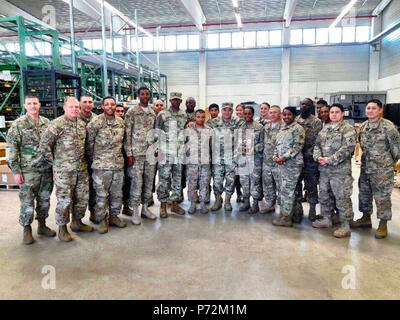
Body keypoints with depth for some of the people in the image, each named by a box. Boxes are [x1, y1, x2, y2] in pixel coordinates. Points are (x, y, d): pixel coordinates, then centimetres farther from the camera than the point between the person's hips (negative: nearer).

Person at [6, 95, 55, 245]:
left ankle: (42, 225, 29)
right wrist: (15, 171, -10)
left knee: (44, 200, 13)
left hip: (47, 170, 4)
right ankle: (27, 230, 19)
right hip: (28, 171, -4)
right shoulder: (18, 124, -5)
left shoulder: (47, 122, 8)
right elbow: (11, 149, -6)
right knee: (27, 202, 3)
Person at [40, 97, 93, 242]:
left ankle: (77, 222, 32)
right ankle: (62, 228, 17)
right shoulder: (56, 124, -10)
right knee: (64, 200, 1)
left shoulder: (82, 124, 10)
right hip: (64, 170, -6)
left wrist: (84, 159, 14)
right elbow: (44, 145, -11)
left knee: (82, 197, 14)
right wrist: (54, 161, -6)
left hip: (82, 168, 6)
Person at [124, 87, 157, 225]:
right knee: (137, 182, -3)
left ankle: (145, 207, 23)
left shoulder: (153, 113, 13)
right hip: (137, 153, -5)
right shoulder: (132, 112, -4)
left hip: (151, 152, 5)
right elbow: (127, 134, -7)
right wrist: (129, 154, -13)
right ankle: (135, 211, 10)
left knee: (149, 181, 9)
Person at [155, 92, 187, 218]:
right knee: (164, 179, -1)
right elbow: (157, 133, -3)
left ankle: (174, 203, 21)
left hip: (179, 153, 5)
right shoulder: (162, 114, -2)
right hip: (165, 153, -4)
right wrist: (159, 150, -9)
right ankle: (163, 205, 9)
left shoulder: (184, 115, 11)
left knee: (177, 178, 10)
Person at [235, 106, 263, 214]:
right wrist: (236, 157, 11)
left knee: (255, 180, 0)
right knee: (244, 180, 10)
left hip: (254, 158, -4)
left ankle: (255, 204, 10)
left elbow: (262, 142, 0)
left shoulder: (259, 127, -1)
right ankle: (246, 202, 23)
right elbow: (237, 143, 14)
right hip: (242, 157, 5)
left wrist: (255, 148, -15)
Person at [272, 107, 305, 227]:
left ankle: (286, 217, 2)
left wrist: (284, 157, -18)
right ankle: (285, 214, 21)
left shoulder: (297, 128, -8)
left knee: (287, 190, -6)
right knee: (283, 189, 12)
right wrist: (276, 157, 2)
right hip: (282, 163, 8)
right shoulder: (282, 129, 18)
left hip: (292, 163, -8)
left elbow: (298, 146, -15)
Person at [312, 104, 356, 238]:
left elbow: (348, 148, -16)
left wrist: (330, 160, -19)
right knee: (324, 195, 16)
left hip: (341, 170, -7)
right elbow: (317, 144, 13)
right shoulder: (325, 129, 15)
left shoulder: (348, 129, -6)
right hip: (324, 169, 7)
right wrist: (318, 157, -7)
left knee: (342, 198, -2)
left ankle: (345, 226, 9)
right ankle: (327, 219, 32)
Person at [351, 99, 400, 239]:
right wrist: (368, 158, 13)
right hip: (366, 167, 7)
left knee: (382, 196, 1)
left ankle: (383, 225, 15)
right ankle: (366, 218, 33)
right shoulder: (363, 126, 7)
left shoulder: (388, 126, -12)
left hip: (382, 170, -6)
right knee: (364, 194, 15)